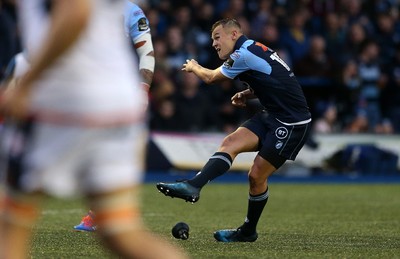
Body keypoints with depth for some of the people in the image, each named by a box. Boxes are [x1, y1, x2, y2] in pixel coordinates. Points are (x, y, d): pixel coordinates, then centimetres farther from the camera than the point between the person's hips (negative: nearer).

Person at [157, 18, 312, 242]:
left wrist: (193, 67, 20)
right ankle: (193, 186, -14)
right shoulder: (255, 49, 13)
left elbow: (211, 77, -1)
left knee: (257, 175, -6)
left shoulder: (244, 54, -15)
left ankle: (249, 231, 1)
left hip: (292, 124, -9)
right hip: (273, 115, 9)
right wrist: (247, 94, 10)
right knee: (230, 143, -8)